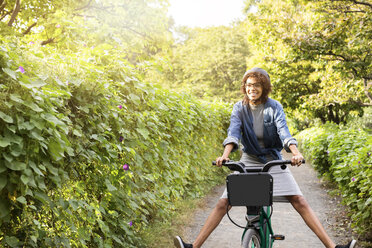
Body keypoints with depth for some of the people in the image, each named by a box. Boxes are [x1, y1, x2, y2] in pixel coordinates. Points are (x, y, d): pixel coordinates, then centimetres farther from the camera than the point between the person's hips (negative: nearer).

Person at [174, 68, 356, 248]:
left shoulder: (274, 107, -6)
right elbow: (233, 131, -18)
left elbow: (283, 130, -21)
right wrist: (225, 155, -37)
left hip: (273, 161, -1)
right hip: (248, 162, 1)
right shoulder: (239, 108, -3)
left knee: (300, 202, -10)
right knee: (223, 203, -7)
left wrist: (296, 153, -39)